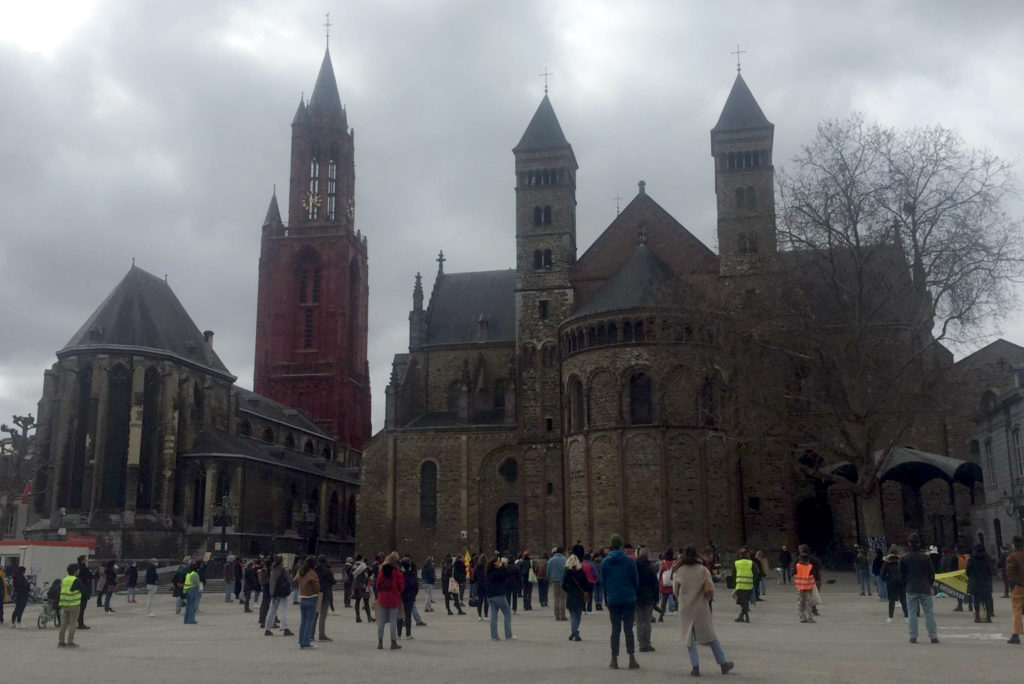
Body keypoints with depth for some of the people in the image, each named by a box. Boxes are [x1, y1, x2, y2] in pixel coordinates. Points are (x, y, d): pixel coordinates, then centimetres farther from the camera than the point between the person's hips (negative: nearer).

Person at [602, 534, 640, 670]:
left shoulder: (605, 562, -2)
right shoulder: (630, 561, -6)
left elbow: (603, 582, 4)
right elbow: (636, 580, -1)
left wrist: (606, 600, 14)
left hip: (613, 601, 1)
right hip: (629, 599, -1)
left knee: (615, 629, 8)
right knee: (628, 629, 5)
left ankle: (614, 660, 7)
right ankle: (632, 660, 3)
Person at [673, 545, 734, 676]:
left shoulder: (678, 571, -5)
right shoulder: (703, 570, -5)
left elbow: (675, 591, 3)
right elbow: (711, 589, -5)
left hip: (685, 608, 0)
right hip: (701, 607, 0)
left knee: (689, 638, 8)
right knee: (710, 636, 12)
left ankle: (695, 667, 4)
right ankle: (723, 663, 17)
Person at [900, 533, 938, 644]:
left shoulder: (904, 558, -2)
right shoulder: (926, 557, -3)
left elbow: (901, 574, 2)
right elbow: (932, 573, 3)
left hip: (911, 589, 0)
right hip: (925, 589, 0)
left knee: (912, 613, 3)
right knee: (929, 612, 5)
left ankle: (913, 636, 1)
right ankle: (933, 636, 2)